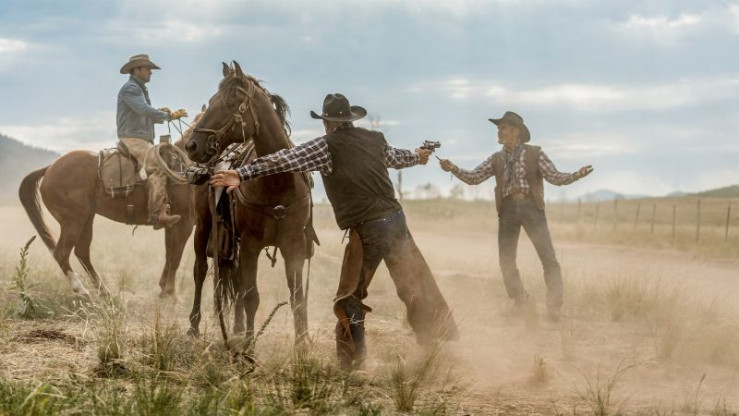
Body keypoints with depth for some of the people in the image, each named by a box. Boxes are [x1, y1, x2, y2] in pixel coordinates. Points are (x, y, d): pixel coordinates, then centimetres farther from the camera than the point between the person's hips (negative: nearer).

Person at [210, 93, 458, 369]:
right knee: (418, 291, 13)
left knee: (350, 298, 9)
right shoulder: (375, 140, 13)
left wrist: (242, 174, -19)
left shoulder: (327, 146, -5)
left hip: (366, 230, -5)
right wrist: (417, 157, 57)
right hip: (396, 220, 5)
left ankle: (351, 363, 7)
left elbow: (285, 159, -15)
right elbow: (396, 157, 34)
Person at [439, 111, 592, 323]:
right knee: (506, 260, 7)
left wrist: (576, 175, -21)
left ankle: (554, 306, -3)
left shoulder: (535, 153, 0)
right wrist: (453, 169, -10)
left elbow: (555, 177, -3)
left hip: (531, 208, -4)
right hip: (508, 209, 4)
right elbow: (473, 177, 6)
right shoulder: (496, 159, 10)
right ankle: (520, 301, 26)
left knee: (548, 258, -9)